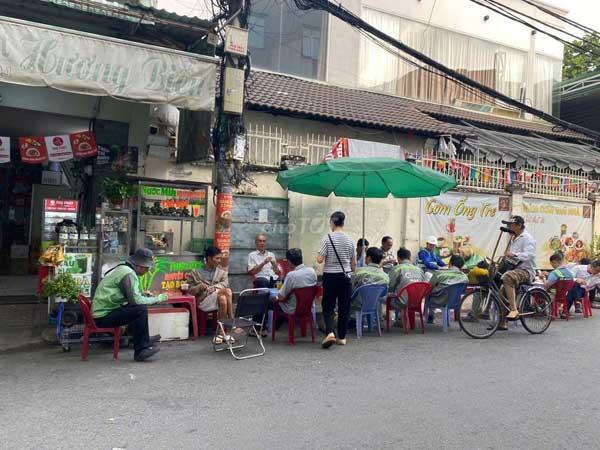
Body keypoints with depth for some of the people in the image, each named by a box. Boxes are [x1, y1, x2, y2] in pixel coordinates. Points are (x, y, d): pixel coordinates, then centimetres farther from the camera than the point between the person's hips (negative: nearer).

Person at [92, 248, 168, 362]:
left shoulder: (122, 269, 13)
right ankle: (141, 350, -12)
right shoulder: (128, 274, -17)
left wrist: (146, 296, 7)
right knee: (141, 309, -21)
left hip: (100, 312, 10)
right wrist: (157, 299, -13)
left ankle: (144, 340, 25)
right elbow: (135, 300, -24)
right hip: (104, 316, -10)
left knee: (140, 306, 19)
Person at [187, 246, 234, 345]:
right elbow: (190, 291, 9)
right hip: (204, 301, -3)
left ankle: (221, 333, -28)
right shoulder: (195, 273, 13)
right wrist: (199, 287, -12)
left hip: (219, 297, 3)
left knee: (223, 299, -37)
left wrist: (214, 287, -20)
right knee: (227, 291, -31)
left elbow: (225, 283, 1)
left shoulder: (222, 272, 20)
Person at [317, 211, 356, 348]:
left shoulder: (327, 238, -9)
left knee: (328, 306, 6)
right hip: (345, 276, 2)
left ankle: (330, 333, -13)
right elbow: (353, 263, 6)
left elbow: (320, 259, -13)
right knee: (344, 307, 9)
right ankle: (341, 337, 15)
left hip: (330, 276, -2)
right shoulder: (349, 240, 1)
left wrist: (319, 255, 9)